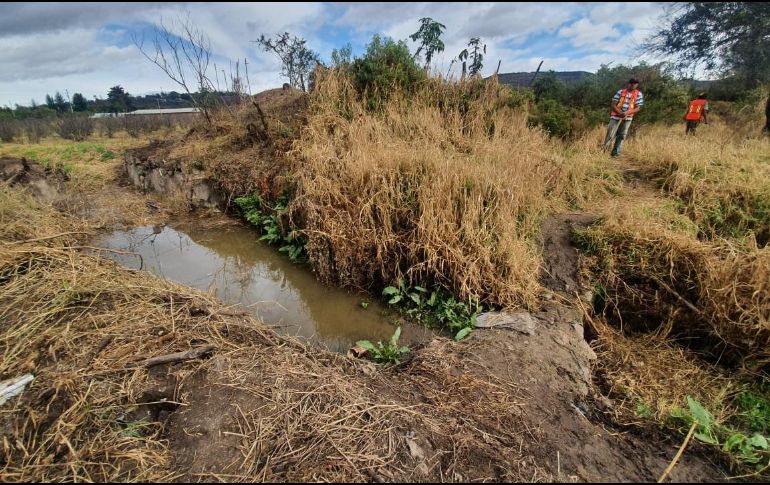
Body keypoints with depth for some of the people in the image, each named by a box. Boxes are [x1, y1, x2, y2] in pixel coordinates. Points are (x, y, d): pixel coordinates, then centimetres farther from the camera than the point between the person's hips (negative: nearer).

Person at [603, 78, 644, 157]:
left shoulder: (639, 94, 1)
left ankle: (615, 152, 11)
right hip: (616, 116, -2)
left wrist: (627, 113, -21)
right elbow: (613, 105, -4)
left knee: (622, 136, 4)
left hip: (627, 118, 2)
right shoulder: (621, 92, -1)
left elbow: (638, 108, -2)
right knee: (610, 135, -6)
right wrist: (620, 112, -20)